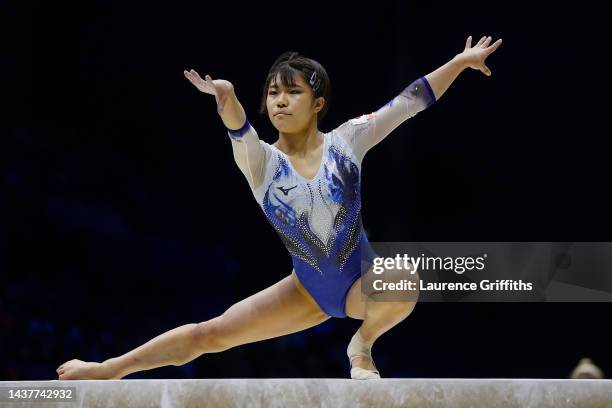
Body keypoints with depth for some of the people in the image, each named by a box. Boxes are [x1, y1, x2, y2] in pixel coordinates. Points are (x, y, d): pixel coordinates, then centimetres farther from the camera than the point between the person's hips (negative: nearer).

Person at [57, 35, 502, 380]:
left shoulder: (346, 141, -11)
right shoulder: (261, 161, -12)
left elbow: (410, 101, -9)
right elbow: (240, 130, -35)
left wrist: (461, 61, -13)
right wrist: (227, 99, -57)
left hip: (362, 279, -1)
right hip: (309, 288, 2)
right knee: (211, 333, -2)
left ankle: (362, 346, -7)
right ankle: (106, 370, 12)